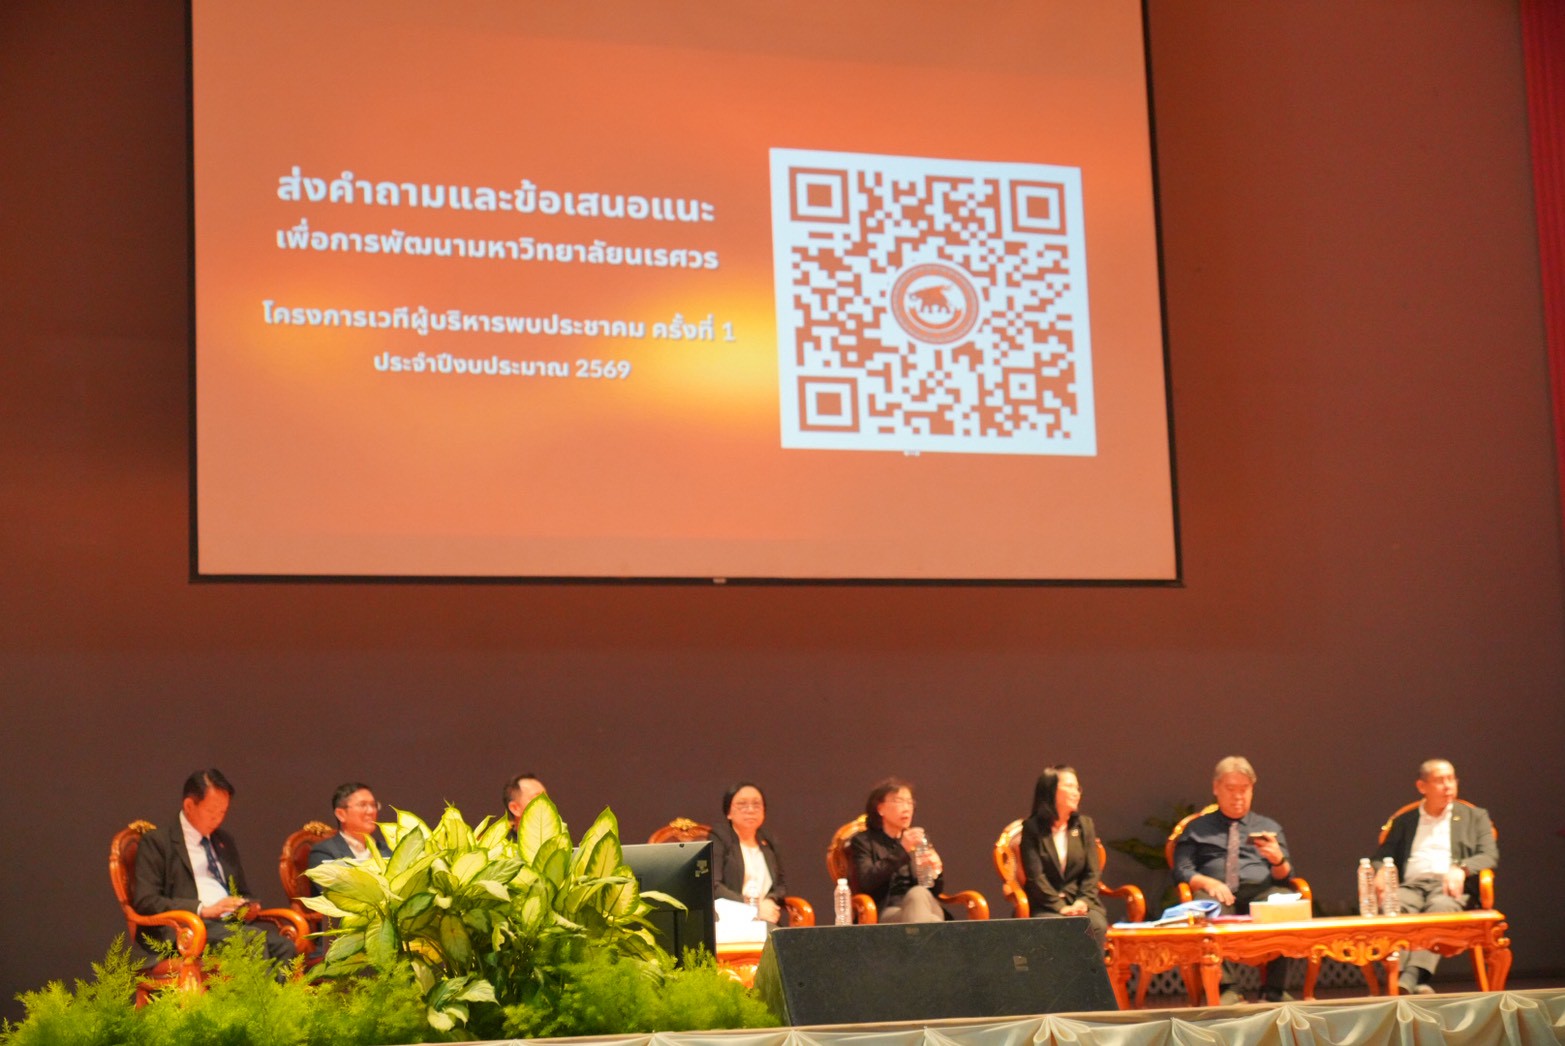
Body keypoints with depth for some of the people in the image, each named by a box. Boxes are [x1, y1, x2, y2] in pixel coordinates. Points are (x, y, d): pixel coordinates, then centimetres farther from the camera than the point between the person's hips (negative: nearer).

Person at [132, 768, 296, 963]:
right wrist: (203, 909, -15)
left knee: (285, 947, -27)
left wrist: (247, 905, 9)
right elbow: (145, 902, -5)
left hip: (233, 922, 6)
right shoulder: (156, 842, 6)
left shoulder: (225, 841, 26)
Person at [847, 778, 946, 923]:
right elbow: (866, 882, -10)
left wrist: (936, 870, -6)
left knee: (918, 894, -34)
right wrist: (902, 850, -17)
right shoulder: (863, 842, 9)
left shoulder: (920, 838, 23)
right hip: (887, 912, -4)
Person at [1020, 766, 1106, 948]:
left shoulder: (1085, 825, 13)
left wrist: (1082, 902, -10)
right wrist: (1060, 907, -16)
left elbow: (1092, 872, 8)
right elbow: (1035, 876, -5)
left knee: (1097, 926, -29)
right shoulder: (1032, 828, 2)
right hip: (1046, 907, -3)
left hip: (1081, 902, 3)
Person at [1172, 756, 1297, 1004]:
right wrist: (1207, 883, -10)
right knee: (1204, 907, -39)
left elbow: (1284, 877, 15)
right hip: (1216, 891, -1)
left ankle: (1274, 990, -30)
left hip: (1261, 891, 1)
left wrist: (1278, 860, -9)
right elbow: (1182, 871, 11)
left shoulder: (1269, 827, 26)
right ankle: (1225, 989, -38)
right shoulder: (1197, 829, 23)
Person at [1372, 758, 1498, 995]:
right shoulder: (1404, 822, 27)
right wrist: (1381, 872, -5)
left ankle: (1411, 977, -54)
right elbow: (1382, 857, 20)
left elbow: (1490, 856, 9)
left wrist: (1461, 869, -11)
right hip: (1412, 884, 1)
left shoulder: (1475, 816, 22)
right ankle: (1407, 979, -50)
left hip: (1449, 885, -1)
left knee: (1440, 906, -39)